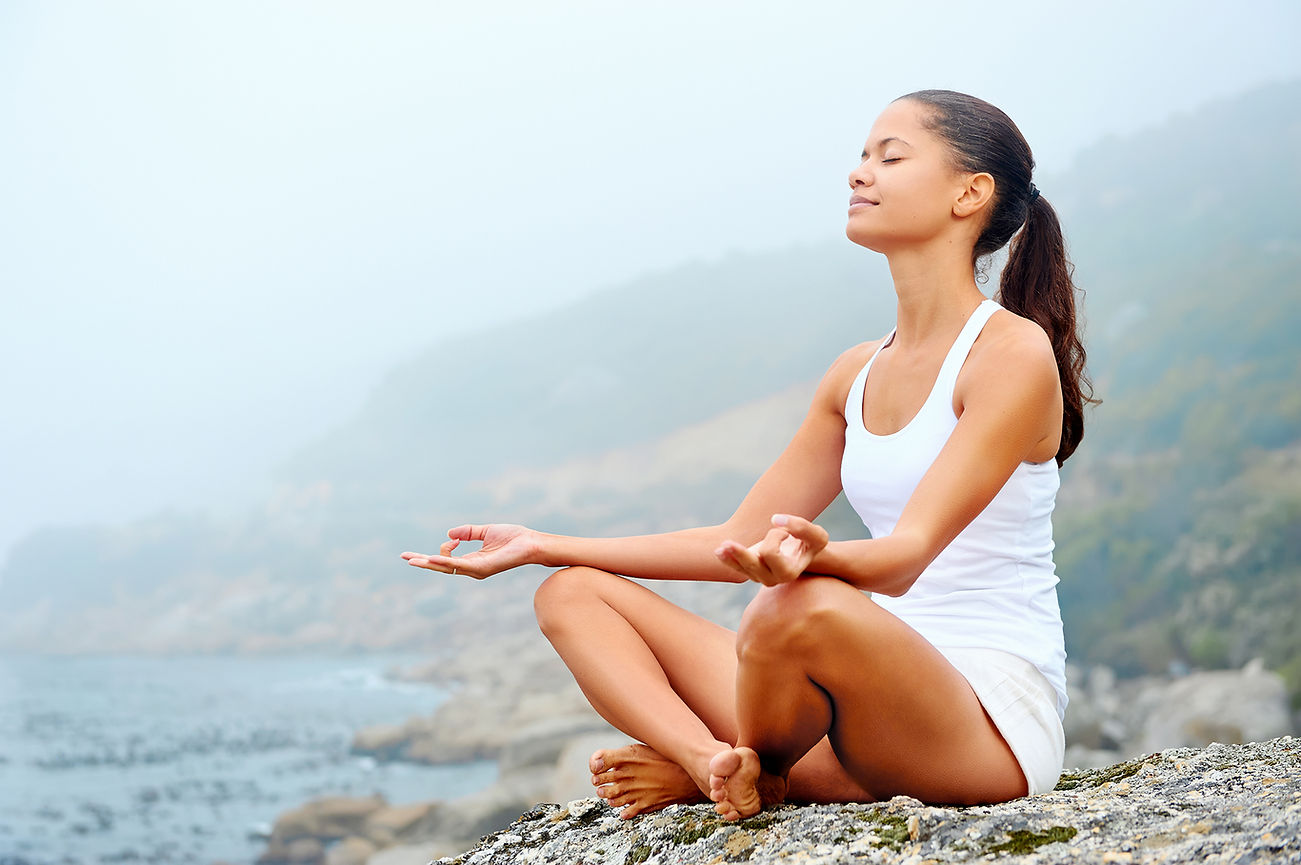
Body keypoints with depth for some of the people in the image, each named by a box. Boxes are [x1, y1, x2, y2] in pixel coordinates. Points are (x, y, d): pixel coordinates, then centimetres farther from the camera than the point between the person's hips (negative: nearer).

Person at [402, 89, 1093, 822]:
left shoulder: (1014, 352, -8)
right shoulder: (858, 375, 16)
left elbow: (906, 556, -21)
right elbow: (739, 542, 17)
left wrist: (815, 553, -44)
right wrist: (544, 546, 14)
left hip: (994, 723, -7)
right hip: (878, 696, 7)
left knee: (809, 607, -40)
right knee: (573, 595, 1)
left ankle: (731, 773, -8)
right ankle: (717, 759, -23)